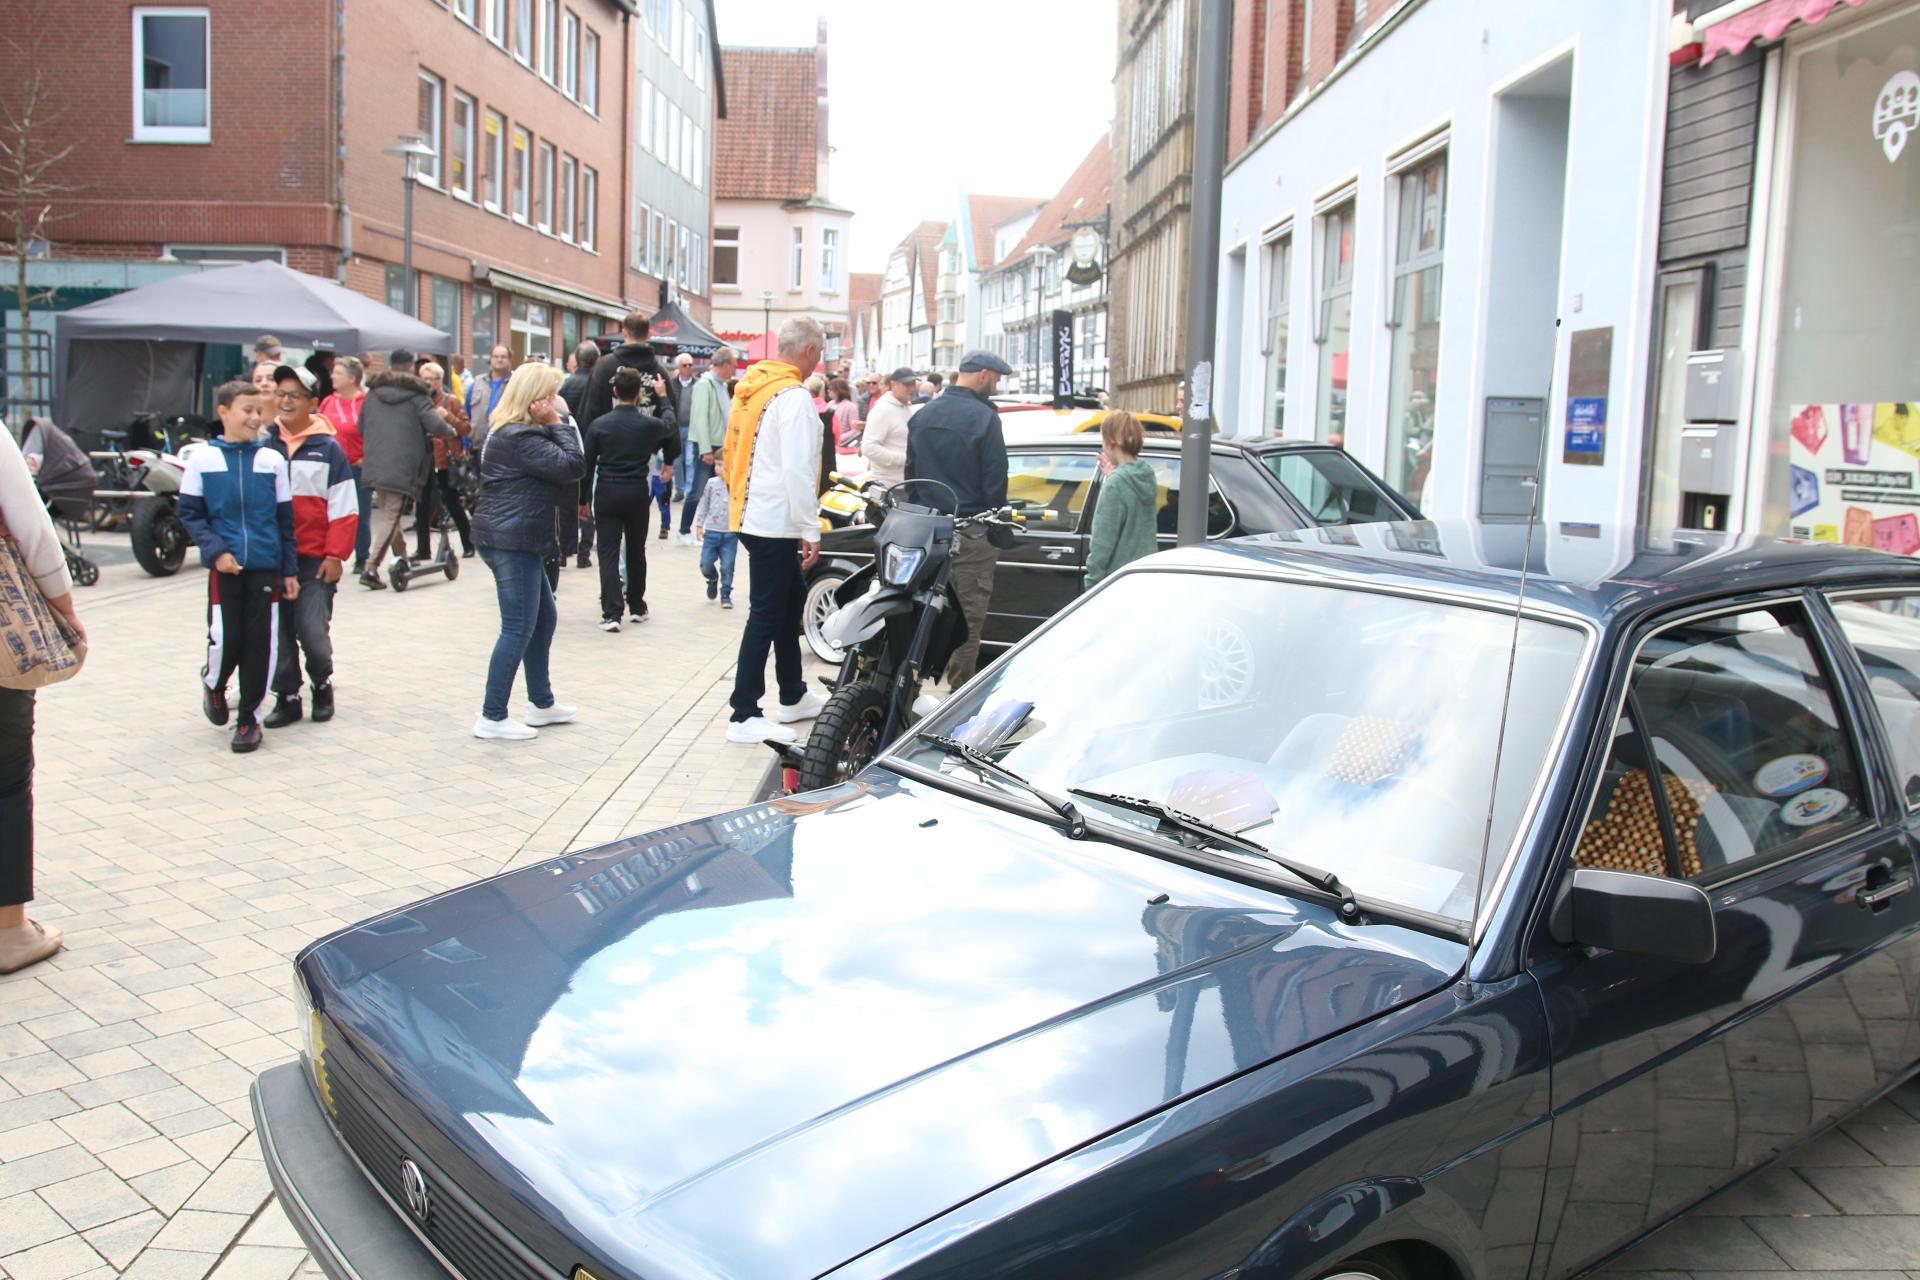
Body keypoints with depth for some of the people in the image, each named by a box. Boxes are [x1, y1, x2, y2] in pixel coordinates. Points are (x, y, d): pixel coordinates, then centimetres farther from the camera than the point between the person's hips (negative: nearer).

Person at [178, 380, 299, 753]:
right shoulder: (202, 459, 1)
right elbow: (190, 514, 3)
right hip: (224, 567, -1)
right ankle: (213, 684, 29)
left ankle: (249, 718, 16)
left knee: (260, 643, 2)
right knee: (225, 639, -6)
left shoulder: (272, 459, 5)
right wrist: (216, 550, -11)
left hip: (266, 566, 2)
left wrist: (290, 570, 7)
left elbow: (285, 518, 8)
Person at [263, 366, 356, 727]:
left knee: (313, 631, -6)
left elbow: (344, 509, -1)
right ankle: (287, 697, 20)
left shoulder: (328, 448, -1)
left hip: (315, 559, -3)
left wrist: (335, 556, -6)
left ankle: (322, 684, 20)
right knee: (278, 632, 7)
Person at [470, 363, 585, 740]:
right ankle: (492, 718, 2)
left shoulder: (509, 432, 16)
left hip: (514, 541, 11)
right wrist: (558, 424, -12)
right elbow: (573, 466, -22)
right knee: (518, 629, -5)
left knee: (544, 618, 18)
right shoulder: (521, 438, -18)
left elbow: (561, 480, 12)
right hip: (513, 541, -11)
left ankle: (542, 704, 28)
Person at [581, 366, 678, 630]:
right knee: (636, 551, 17)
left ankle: (611, 614, -11)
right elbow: (674, 442, 15)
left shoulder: (599, 425, -4)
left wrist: (583, 499, 9)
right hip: (637, 493, 1)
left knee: (608, 554, -1)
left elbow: (588, 464, 0)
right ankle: (637, 607, 26)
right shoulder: (650, 424, -4)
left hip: (606, 494, -1)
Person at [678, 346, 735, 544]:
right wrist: (706, 449, -22)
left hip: (721, 446, 8)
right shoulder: (704, 384, -12)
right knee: (698, 491, -4)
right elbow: (700, 418, -17)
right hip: (706, 446, -8)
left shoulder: (722, 385, 13)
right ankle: (684, 531, 6)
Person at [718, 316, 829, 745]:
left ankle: (793, 697, 30)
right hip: (777, 523, -10)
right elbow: (797, 471, -21)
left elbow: (734, 453, 19)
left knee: (790, 602, 19)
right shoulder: (794, 396, -17)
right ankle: (744, 716, 0)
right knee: (766, 616, -4)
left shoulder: (752, 386, 11)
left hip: (752, 514, 10)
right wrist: (811, 532, -16)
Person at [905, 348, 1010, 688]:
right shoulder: (984, 417, -11)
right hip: (971, 531, -7)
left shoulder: (923, 415, 10)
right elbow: (995, 480, -11)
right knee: (969, 614, 1)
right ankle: (960, 686, 4)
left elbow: (910, 471, 15)